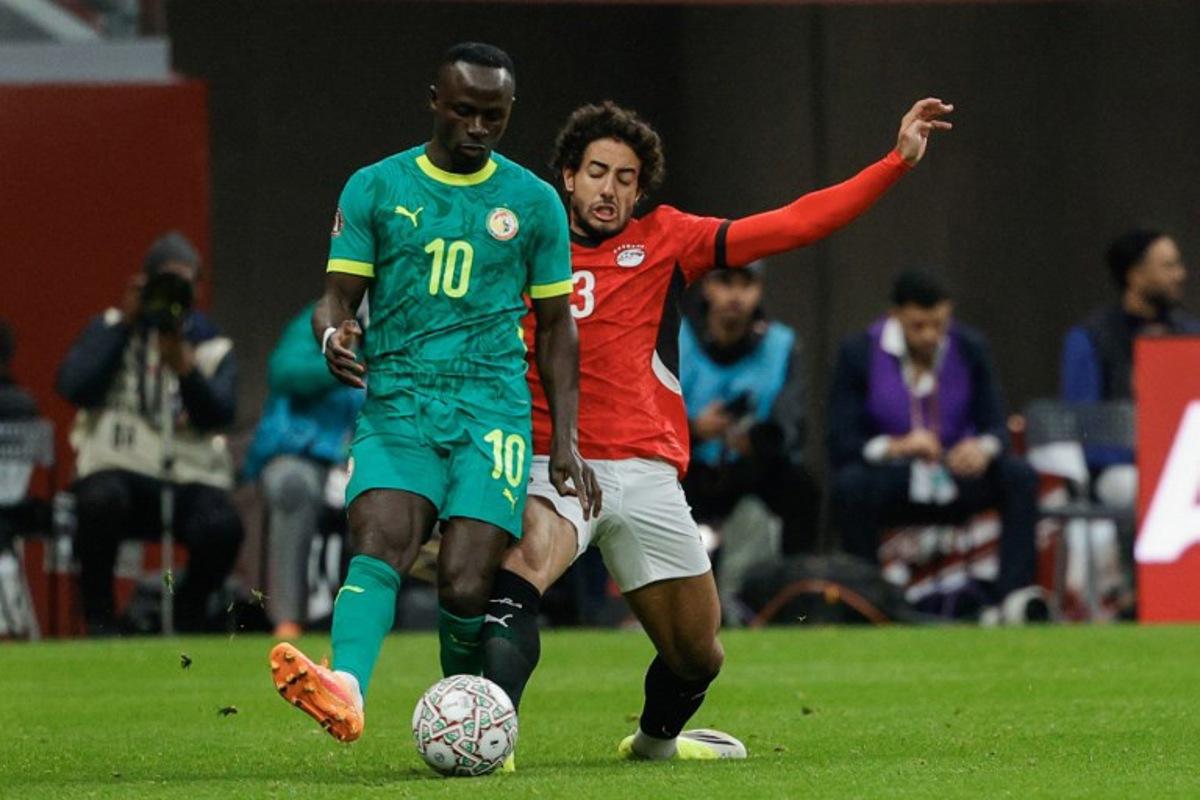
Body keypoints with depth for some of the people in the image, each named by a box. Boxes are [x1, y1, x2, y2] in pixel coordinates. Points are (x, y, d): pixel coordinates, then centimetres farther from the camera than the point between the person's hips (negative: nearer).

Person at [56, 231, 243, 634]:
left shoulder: (212, 346, 14)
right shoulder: (110, 328, 13)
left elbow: (219, 414, -4)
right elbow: (73, 387, -6)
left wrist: (185, 369, -22)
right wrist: (125, 324, -4)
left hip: (190, 478, 1)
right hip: (118, 469, -1)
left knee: (222, 526, -31)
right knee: (101, 500, -38)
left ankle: (187, 615, -1)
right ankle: (98, 618, -17)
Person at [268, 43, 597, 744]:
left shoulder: (534, 201, 11)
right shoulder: (375, 187, 9)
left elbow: (556, 325, 16)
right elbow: (338, 296, 8)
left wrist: (566, 441, 10)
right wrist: (333, 334, -17)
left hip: (493, 406, 0)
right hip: (396, 402, 0)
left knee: (466, 585, -14)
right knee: (379, 543, -26)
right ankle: (345, 690, -48)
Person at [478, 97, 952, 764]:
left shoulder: (665, 240, 8)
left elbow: (793, 226, 3)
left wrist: (898, 161, -1)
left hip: (648, 474, 3)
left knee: (698, 652, 12)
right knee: (525, 563, -35)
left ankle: (656, 738, 44)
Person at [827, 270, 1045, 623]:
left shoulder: (970, 348, 1)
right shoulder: (858, 353, -7)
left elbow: (995, 425, 0)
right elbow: (841, 445, -12)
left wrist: (983, 447, -26)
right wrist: (895, 446, -31)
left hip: (957, 478, 2)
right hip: (891, 483, -2)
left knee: (1020, 475, -25)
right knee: (850, 485, -35)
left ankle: (1013, 595, -36)